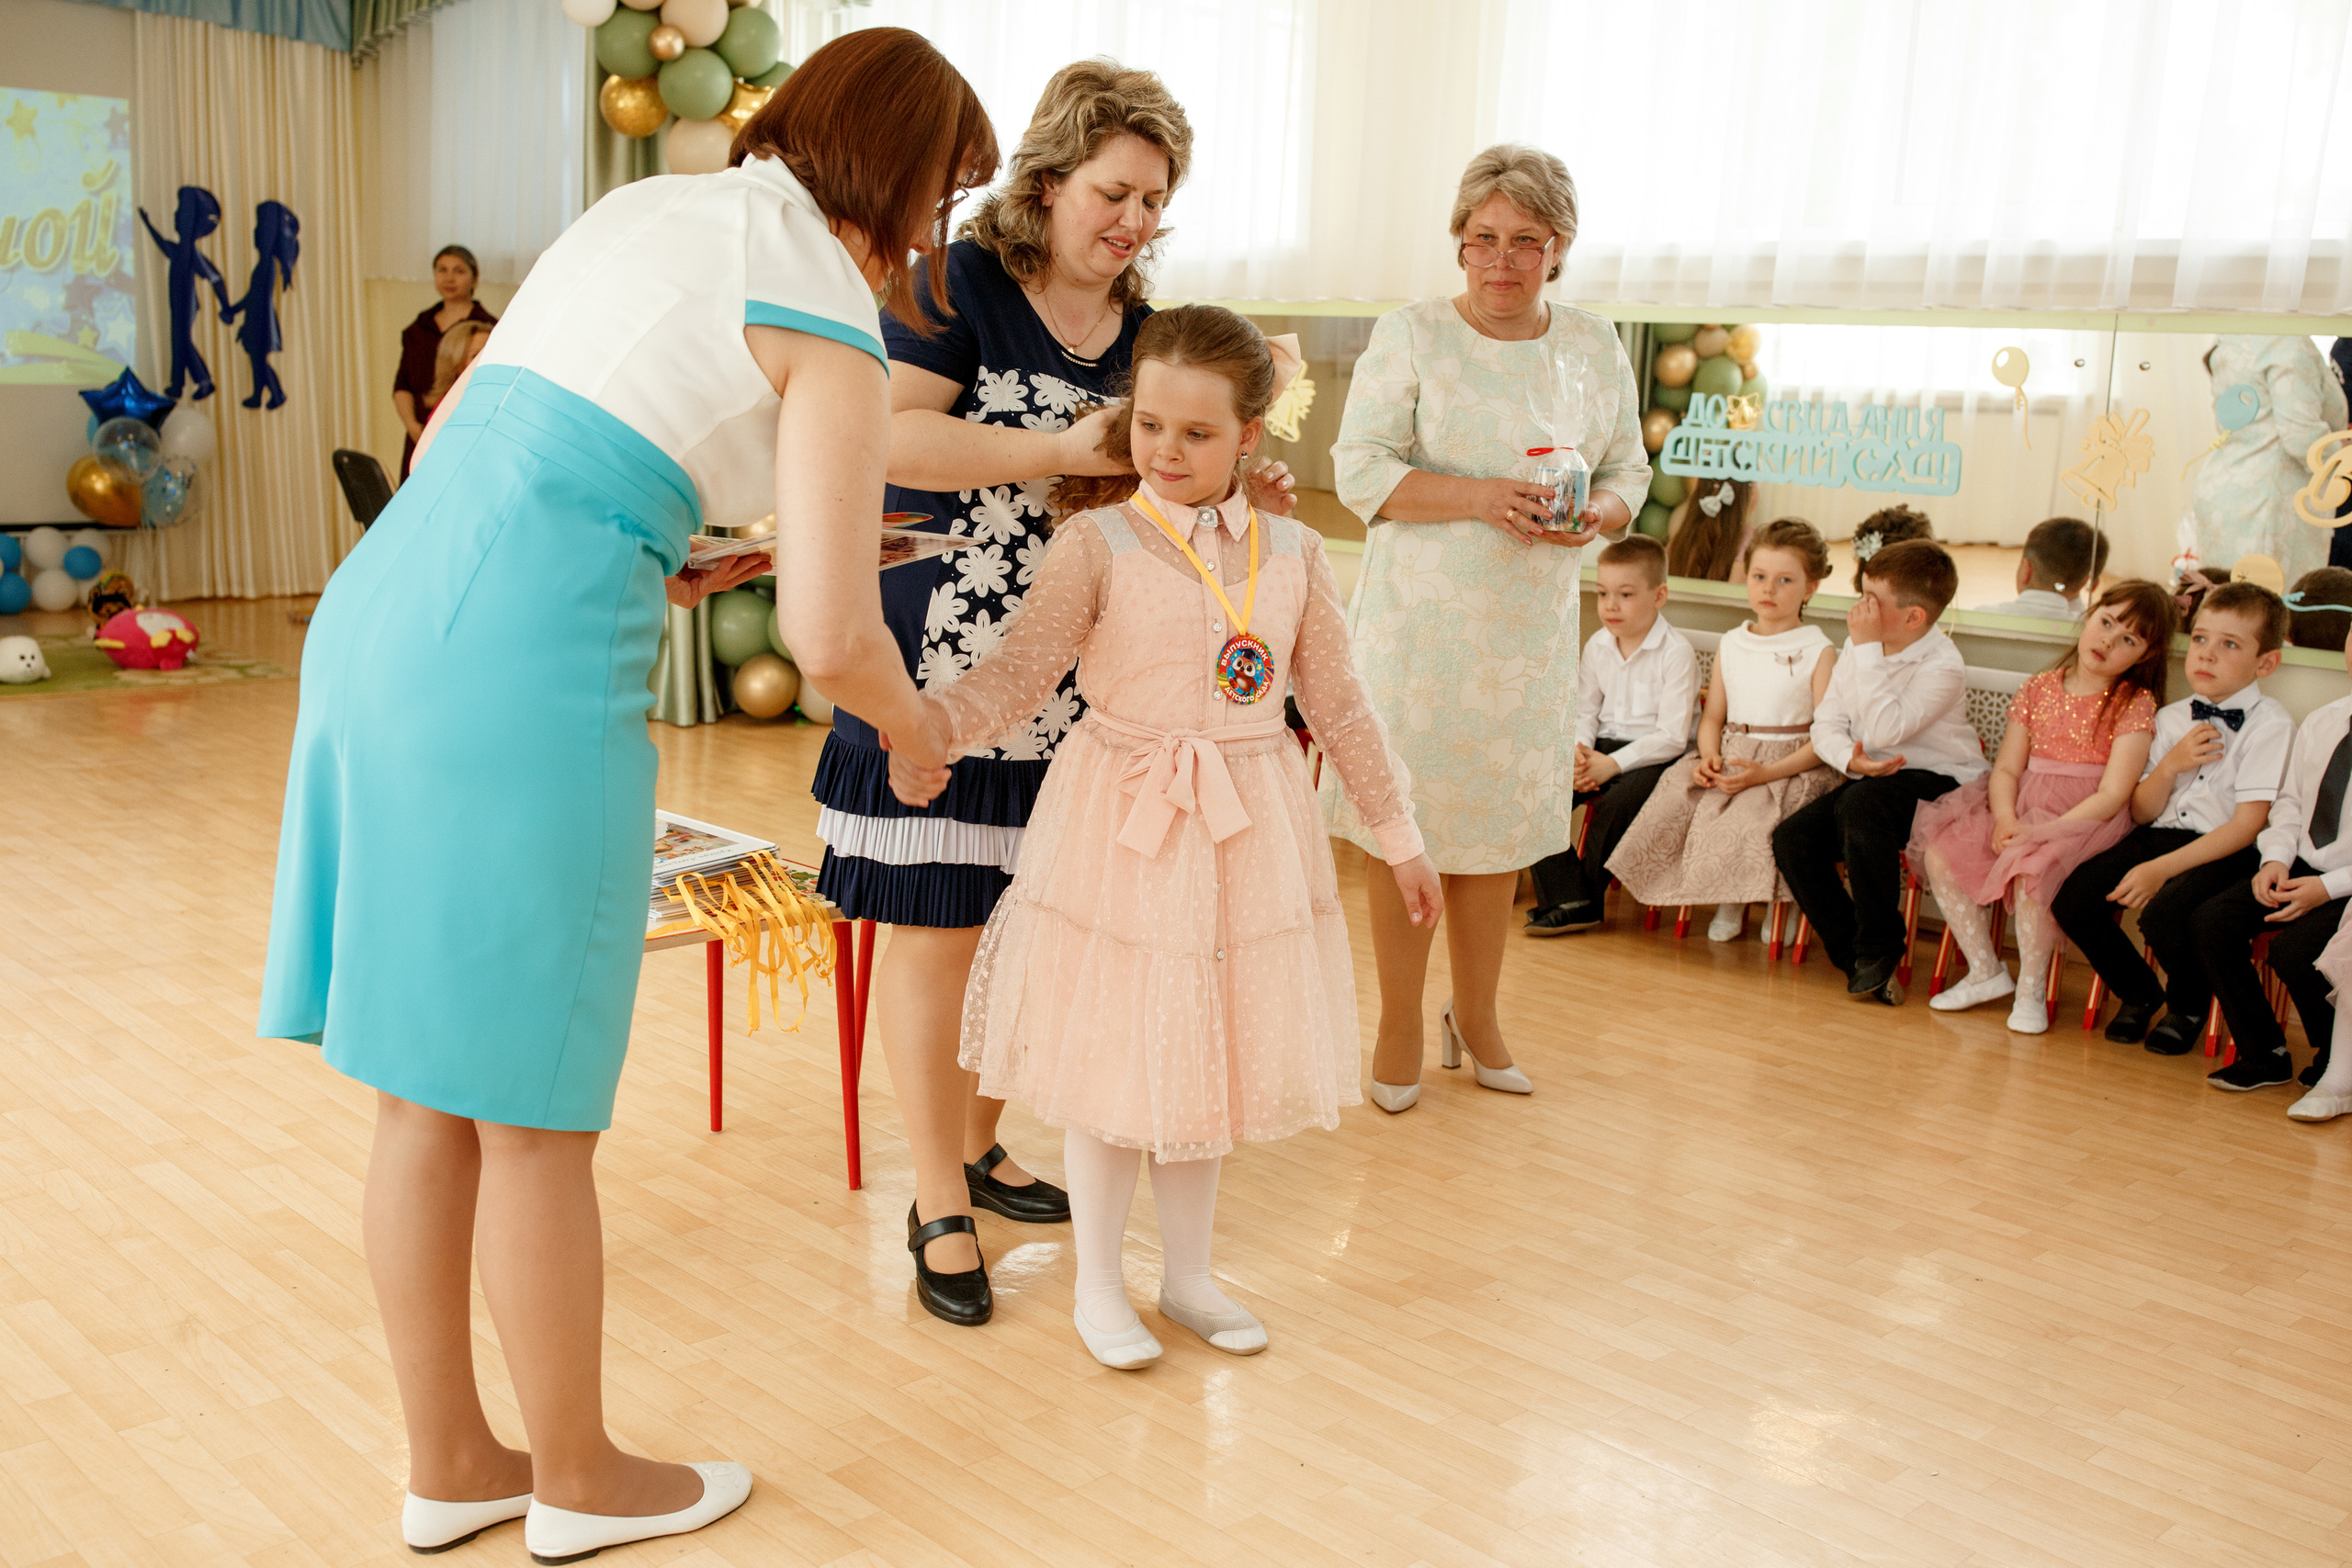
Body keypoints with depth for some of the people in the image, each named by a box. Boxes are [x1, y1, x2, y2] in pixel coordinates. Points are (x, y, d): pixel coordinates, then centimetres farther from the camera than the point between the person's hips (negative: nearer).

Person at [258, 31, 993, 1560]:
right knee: (532, 1115, 7)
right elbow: (832, 639, -12)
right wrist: (916, 725, 9)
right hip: (521, 673, -8)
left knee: (428, 1093, 16)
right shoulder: (830, 317, -4)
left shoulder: (643, 207, 19)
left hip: (377, 611, 8)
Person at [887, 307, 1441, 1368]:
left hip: (1244, 832, 3)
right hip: (1118, 827, -3)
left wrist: (1398, 837, 12)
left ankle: (1188, 1274, 32)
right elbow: (1020, 669, -16)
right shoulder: (1097, 542, -7)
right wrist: (937, 720, -36)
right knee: (1110, 1059, 6)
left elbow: (1340, 705, 9)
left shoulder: (1292, 555, 3)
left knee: (1209, 1056, 14)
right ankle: (1097, 1283, 25)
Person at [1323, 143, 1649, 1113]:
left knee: (1500, 826, 11)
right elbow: (1360, 468, -9)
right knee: (1410, 822, 1)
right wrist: (1480, 497, -22)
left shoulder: (1596, 348, 10)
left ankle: (1476, 1012, 29)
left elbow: (1628, 469, 13)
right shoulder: (1410, 336, -3)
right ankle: (1400, 1023, 18)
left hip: (1533, 625, 4)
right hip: (1422, 622, -4)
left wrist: (1599, 514, -11)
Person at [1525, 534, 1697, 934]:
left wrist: (1613, 764, -23)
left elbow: (1672, 736, -16)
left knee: (1616, 804, -35)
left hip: (1655, 756, -6)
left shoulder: (1676, 653, -13)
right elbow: (1584, 712, 12)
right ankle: (1566, 900, -16)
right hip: (1603, 747, 6)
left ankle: (1588, 896, -10)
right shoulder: (1598, 646, 8)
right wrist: (1580, 750, -11)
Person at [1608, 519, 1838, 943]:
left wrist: (1767, 773, -20)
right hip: (1729, 758, 5)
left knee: (1745, 817, -32)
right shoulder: (1730, 645, 14)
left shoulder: (1818, 651, -3)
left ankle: (1779, 897, -3)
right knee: (1674, 802, -21)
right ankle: (1729, 900, -2)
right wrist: (1709, 757, -7)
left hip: (1792, 764, -5)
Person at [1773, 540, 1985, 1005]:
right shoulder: (1857, 647, 6)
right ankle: (1855, 958, -5)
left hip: (1938, 783, -7)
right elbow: (1826, 723, 4)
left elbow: (1886, 730, -28)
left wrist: (1869, 649, -26)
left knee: (1860, 803, -37)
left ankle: (1882, 945, -20)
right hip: (1870, 777, 7)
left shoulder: (1943, 666, -16)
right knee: (1791, 839, -15)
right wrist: (1851, 758, -20)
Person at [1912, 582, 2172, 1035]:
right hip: (2023, 810, 5)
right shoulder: (2040, 689, 8)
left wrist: (2046, 830, -24)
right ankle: (1986, 971, 3)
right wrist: (2005, 819, -16)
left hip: (2084, 821, -5)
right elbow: (2006, 768, 4)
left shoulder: (2135, 704, -5)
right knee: (1939, 853, -14)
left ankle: (2032, 988, -10)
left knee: (2031, 869, -34)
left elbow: (2113, 795, -13)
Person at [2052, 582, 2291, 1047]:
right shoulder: (2171, 718, 11)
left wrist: (2161, 869, -21)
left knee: (2163, 914, -33)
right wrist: (2170, 766, -9)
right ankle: (2140, 992, 14)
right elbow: (2141, 813, 11)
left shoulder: (2270, 725, -7)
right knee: (2070, 900, -15)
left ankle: (2189, 1006, 4)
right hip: (2160, 835, 6)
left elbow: (2247, 826, -14)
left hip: (2226, 852, -6)